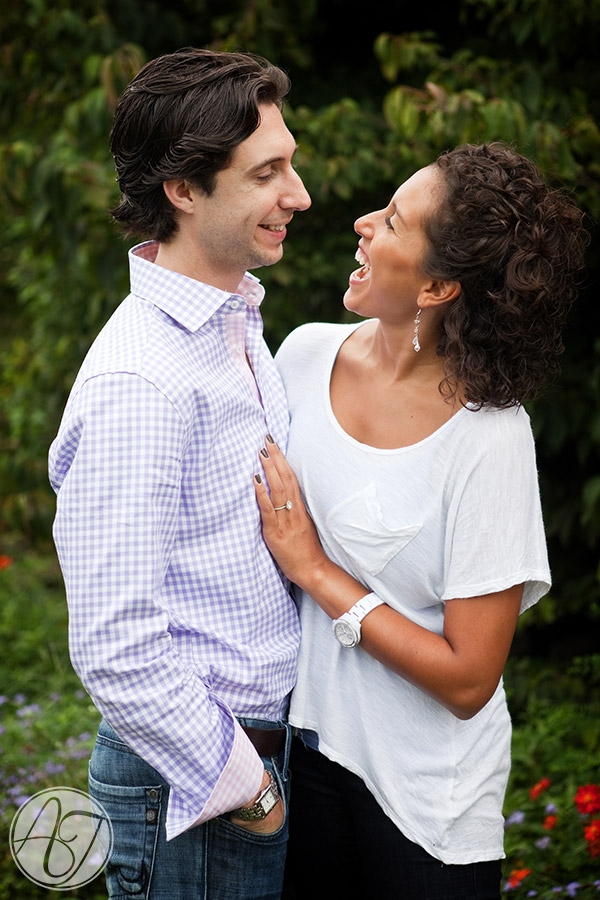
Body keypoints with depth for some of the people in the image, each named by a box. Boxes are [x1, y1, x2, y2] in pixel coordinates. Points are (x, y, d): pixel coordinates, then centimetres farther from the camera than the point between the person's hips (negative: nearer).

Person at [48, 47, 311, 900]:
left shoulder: (241, 331, 8)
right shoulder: (137, 381, -23)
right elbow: (117, 648, -25)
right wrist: (240, 784, -16)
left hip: (265, 739, 9)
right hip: (191, 780, -8)